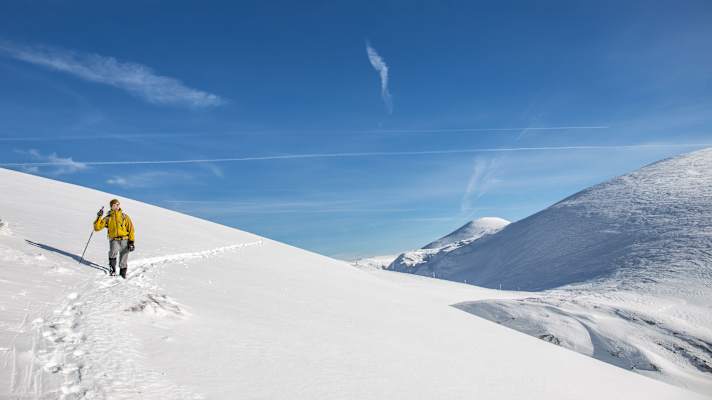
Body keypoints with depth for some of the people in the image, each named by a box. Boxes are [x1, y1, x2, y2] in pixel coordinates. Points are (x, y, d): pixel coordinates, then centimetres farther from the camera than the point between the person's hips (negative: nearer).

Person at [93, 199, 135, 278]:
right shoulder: (108, 218, 10)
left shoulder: (125, 216, 10)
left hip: (124, 240, 0)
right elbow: (97, 227, 7)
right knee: (113, 252, -28)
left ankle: (123, 273, 17)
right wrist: (99, 217, -5)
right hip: (114, 240, 0)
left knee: (124, 259, -2)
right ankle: (112, 269, -8)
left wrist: (131, 242, -2)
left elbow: (131, 229, 6)